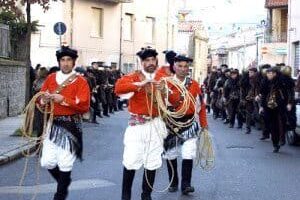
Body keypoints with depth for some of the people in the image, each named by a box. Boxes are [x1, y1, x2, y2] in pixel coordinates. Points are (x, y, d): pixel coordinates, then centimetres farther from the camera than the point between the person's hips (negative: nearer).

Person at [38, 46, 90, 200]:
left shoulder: (80, 81, -5)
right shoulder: (50, 78, 8)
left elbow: (84, 105, -14)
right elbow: (41, 100, 12)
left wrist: (63, 100, -21)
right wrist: (44, 99, -12)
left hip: (70, 126, -4)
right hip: (53, 124, 4)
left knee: (65, 164, -1)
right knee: (47, 162, 2)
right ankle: (64, 181, 32)